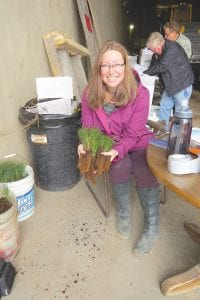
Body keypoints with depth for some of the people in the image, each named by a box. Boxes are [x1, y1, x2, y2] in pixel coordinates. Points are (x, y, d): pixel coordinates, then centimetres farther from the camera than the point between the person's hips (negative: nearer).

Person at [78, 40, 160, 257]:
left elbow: (133, 135, -18)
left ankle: (152, 228, -5)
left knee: (144, 171, -28)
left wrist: (117, 150, -37)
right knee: (120, 166, -30)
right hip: (107, 145, 1)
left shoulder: (140, 94, -18)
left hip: (136, 144, -1)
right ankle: (123, 212, 0)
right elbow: (89, 128, -4)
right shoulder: (90, 94, -11)